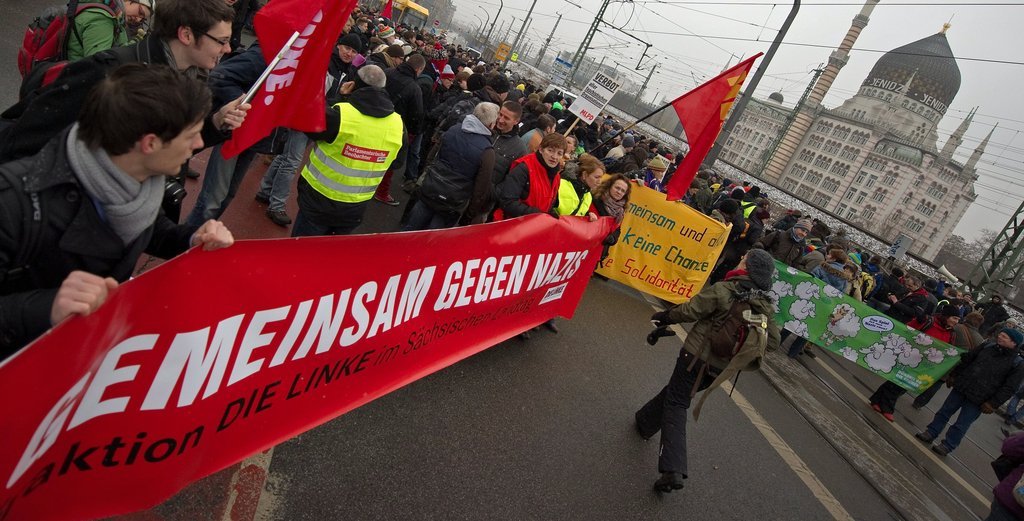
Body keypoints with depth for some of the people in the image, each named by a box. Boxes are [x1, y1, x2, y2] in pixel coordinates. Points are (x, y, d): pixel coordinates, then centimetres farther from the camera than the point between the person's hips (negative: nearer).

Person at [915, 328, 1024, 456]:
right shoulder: (988, 346, 1)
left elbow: (1009, 388, -11)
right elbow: (967, 359, 11)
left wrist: (993, 403, -11)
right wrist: (953, 375, 11)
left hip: (977, 400, -4)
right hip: (961, 388, 5)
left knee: (961, 425, 4)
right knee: (944, 412, 13)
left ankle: (947, 445, 19)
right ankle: (931, 433, 27)